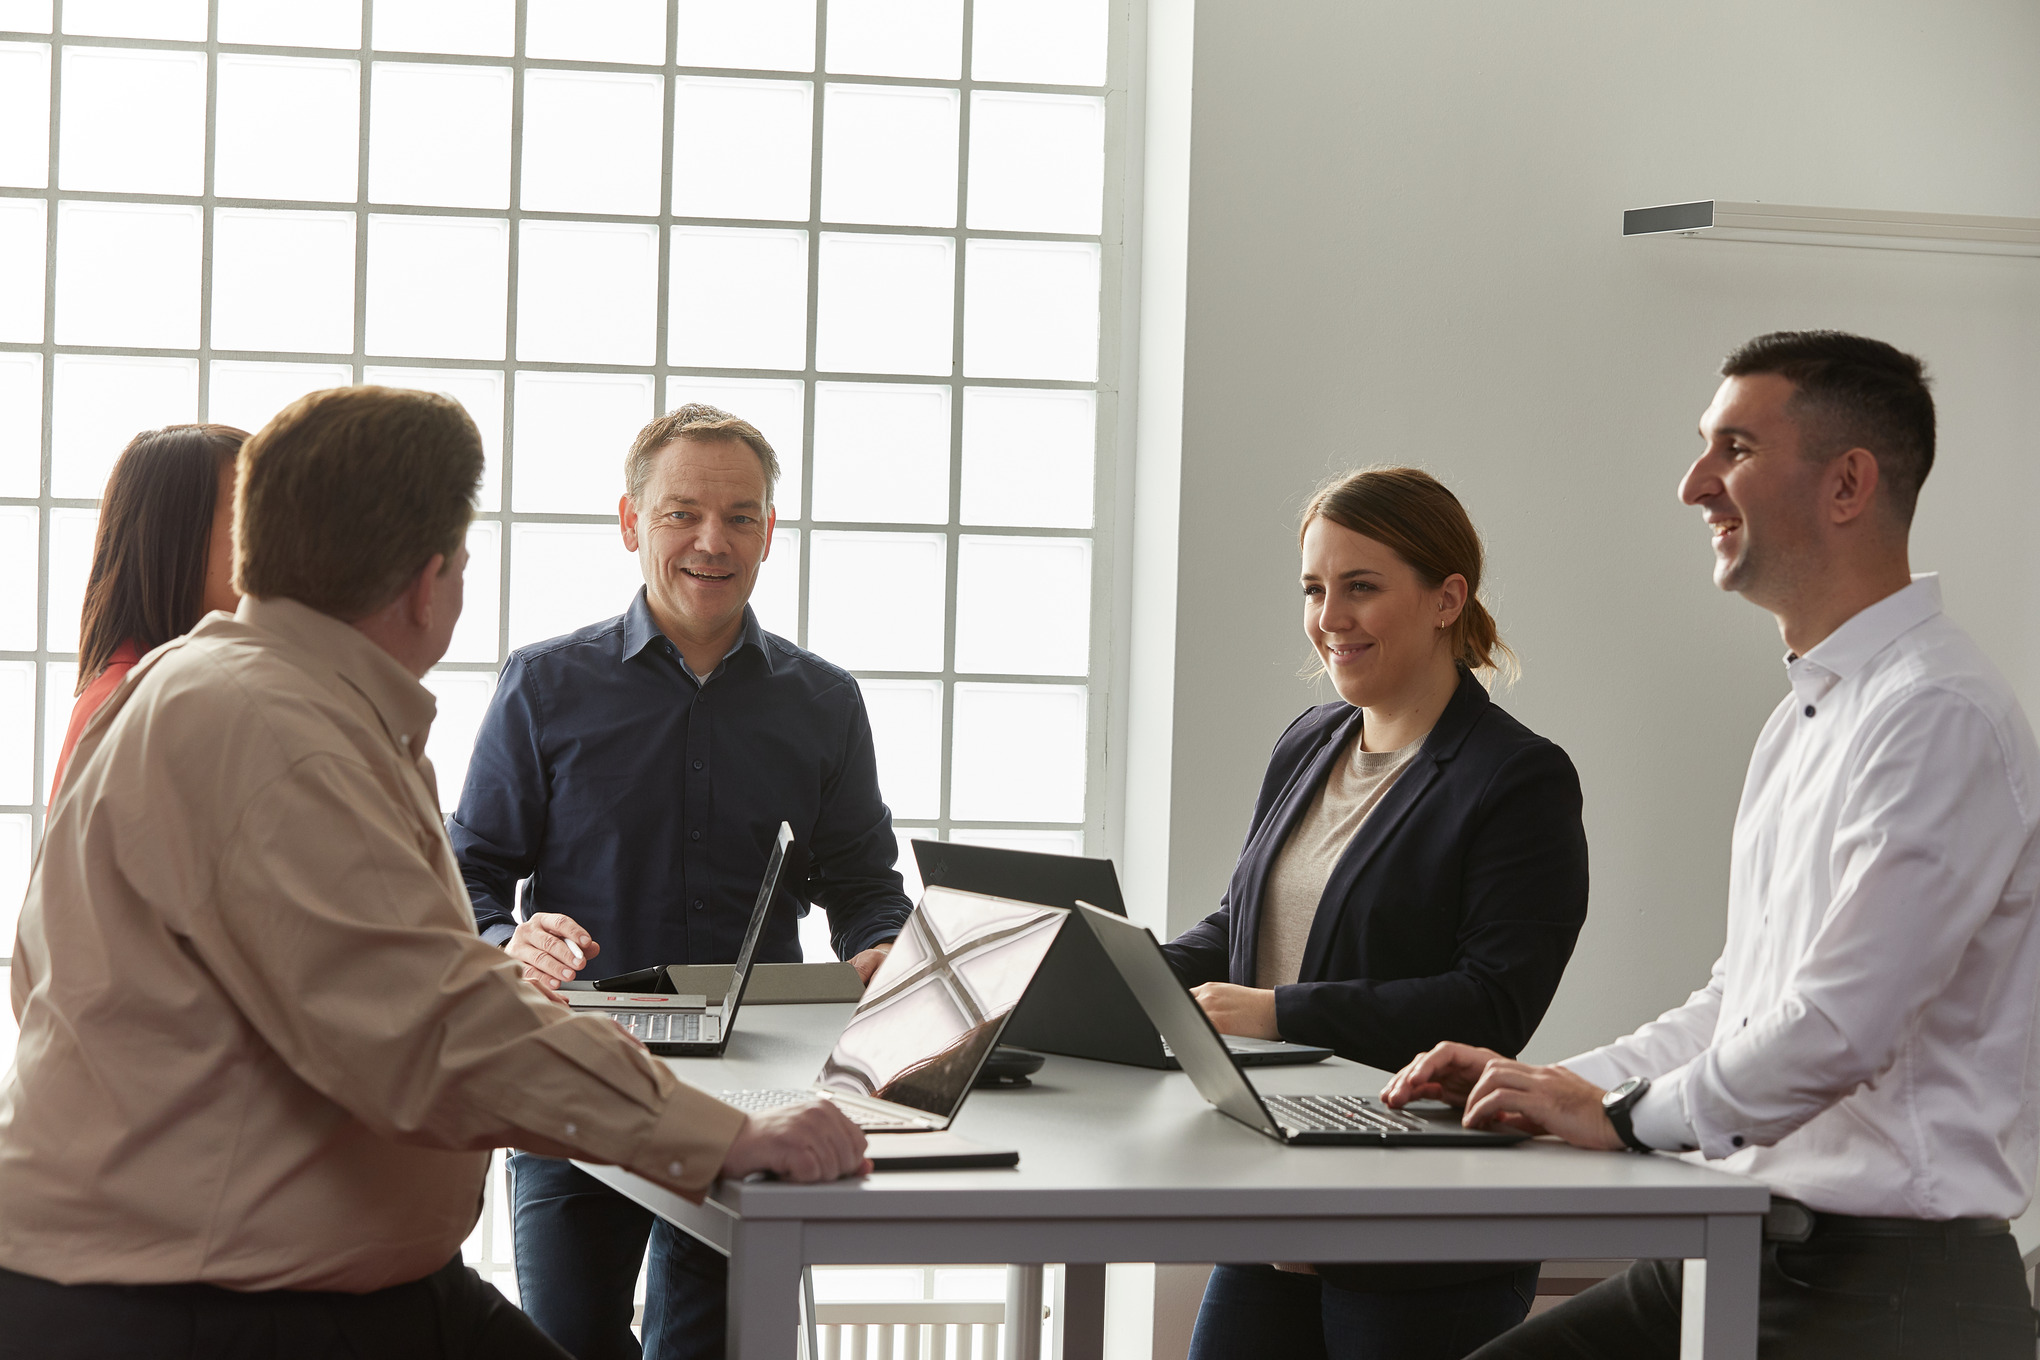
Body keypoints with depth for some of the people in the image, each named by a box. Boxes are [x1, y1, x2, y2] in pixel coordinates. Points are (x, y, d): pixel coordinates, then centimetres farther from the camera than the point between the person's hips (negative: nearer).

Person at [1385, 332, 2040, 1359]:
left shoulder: (1941, 718, -16)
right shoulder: (1805, 717, 19)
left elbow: (1836, 1029, -22)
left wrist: (1623, 1113, -9)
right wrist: (1557, 1084, 12)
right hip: (1744, 1252, 9)